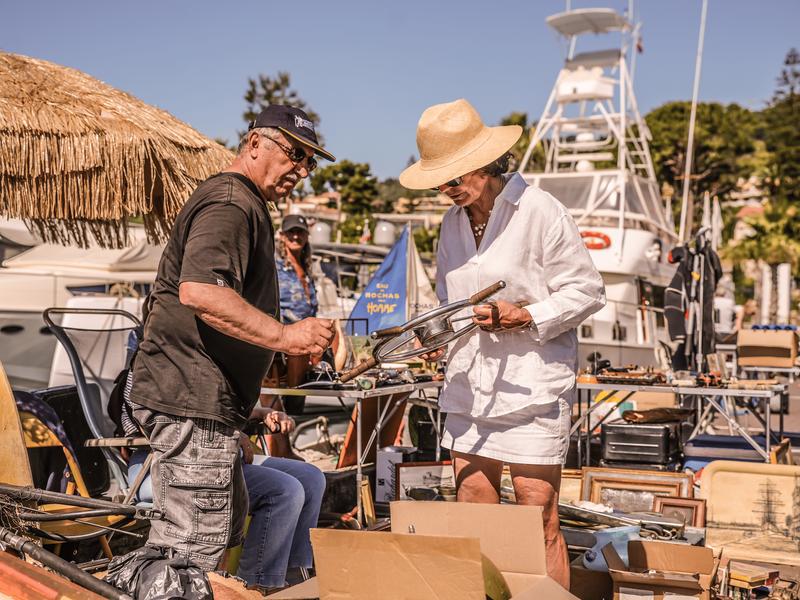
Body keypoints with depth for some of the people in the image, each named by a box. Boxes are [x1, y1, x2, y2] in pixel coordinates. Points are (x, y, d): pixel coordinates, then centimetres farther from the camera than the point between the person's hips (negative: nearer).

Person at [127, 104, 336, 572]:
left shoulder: (247, 206, 23)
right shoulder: (230, 203, -13)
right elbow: (199, 290, -31)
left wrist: (294, 341, 28)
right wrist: (283, 335, -31)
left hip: (201, 398, 11)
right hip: (192, 400, -11)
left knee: (228, 525, 20)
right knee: (194, 548, -8)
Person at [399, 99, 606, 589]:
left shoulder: (540, 210, -9)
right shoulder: (454, 220, 11)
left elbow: (587, 292, -7)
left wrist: (524, 317, -18)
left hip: (532, 389, -6)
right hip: (469, 386, 6)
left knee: (539, 522, -1)